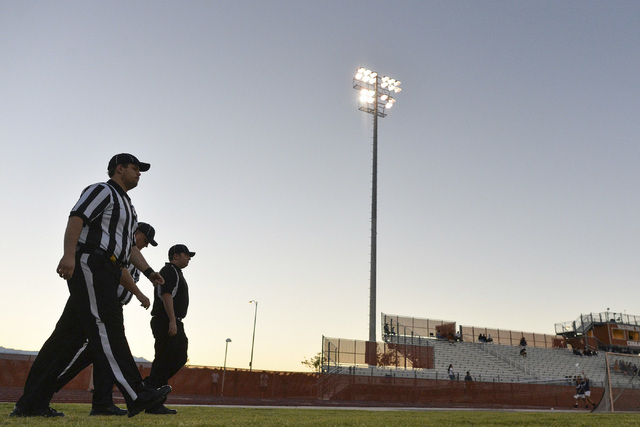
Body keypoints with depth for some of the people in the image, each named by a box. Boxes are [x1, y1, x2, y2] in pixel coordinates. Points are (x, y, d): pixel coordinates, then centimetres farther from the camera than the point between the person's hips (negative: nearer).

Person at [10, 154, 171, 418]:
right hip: (90, 265, -10)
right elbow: (76, 218, -12)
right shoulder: (102, 191, 2)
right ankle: (136, 396, -20)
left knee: (70, 334, 5)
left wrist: (148, 272, 19)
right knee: (106, 328, -15)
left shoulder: (126, 206, 31)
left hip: (106, 275, 10)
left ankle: (31, 403, 7)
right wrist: (69, 254, -27)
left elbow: (129, 246, 30)